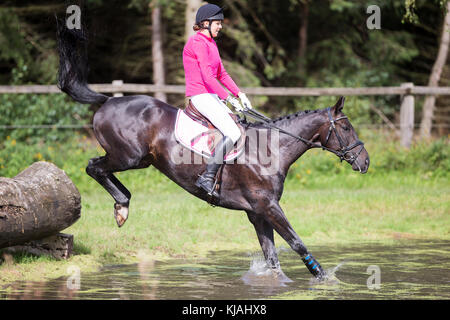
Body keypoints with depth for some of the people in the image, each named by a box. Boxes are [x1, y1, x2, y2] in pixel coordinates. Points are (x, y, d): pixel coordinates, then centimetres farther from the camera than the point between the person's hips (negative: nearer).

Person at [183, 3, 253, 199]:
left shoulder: (210, 43, 19)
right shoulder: (198, 43, -12)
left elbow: (222, 74, 21)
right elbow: (207, 76, -20)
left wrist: (240, 94, 10)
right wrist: (229, 98, -20)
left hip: (211, 97, 10)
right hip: (200, 96, -10)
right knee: (233, 133, -22)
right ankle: (207, 177, -23)